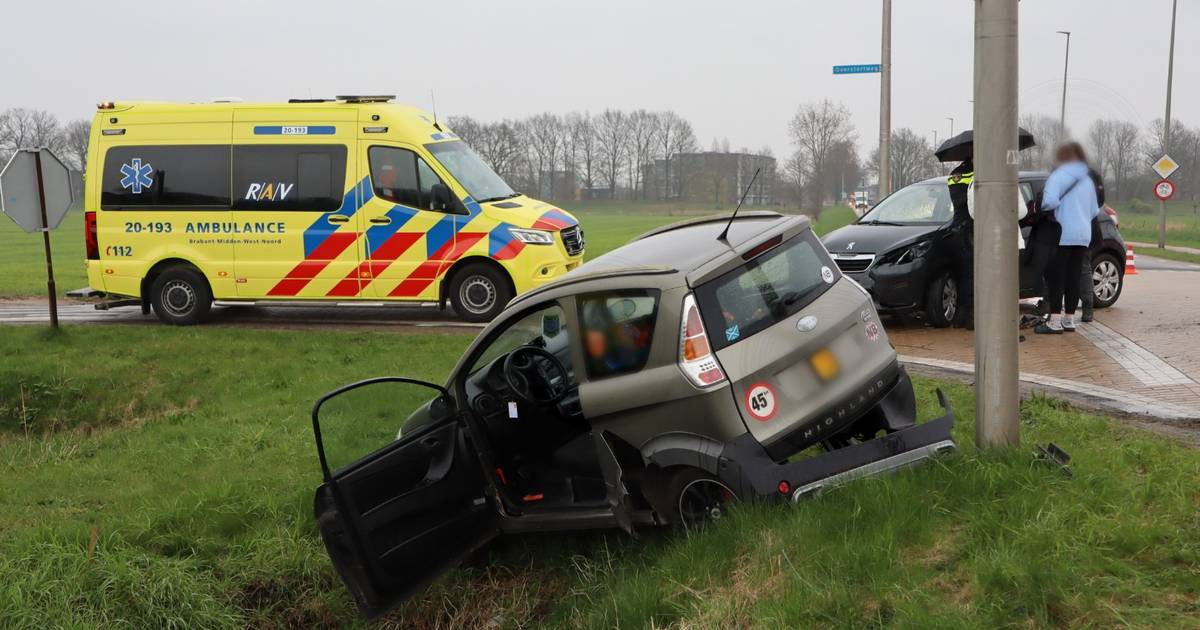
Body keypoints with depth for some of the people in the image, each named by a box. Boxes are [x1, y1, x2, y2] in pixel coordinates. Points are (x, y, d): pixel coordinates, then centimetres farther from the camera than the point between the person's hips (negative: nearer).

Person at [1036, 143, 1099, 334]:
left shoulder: (1059, 176, -5)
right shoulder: (1087, 180, 18)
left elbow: (1050, 200, -22)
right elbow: (1094, 211, 21)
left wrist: (1038, 208, -3)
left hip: (1063, 234, -7)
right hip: (1083, 234, 7)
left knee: (1057, 277, -6)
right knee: (1073, 277, 9)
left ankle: (1055, 322, -9)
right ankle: (1069, 319, 12)